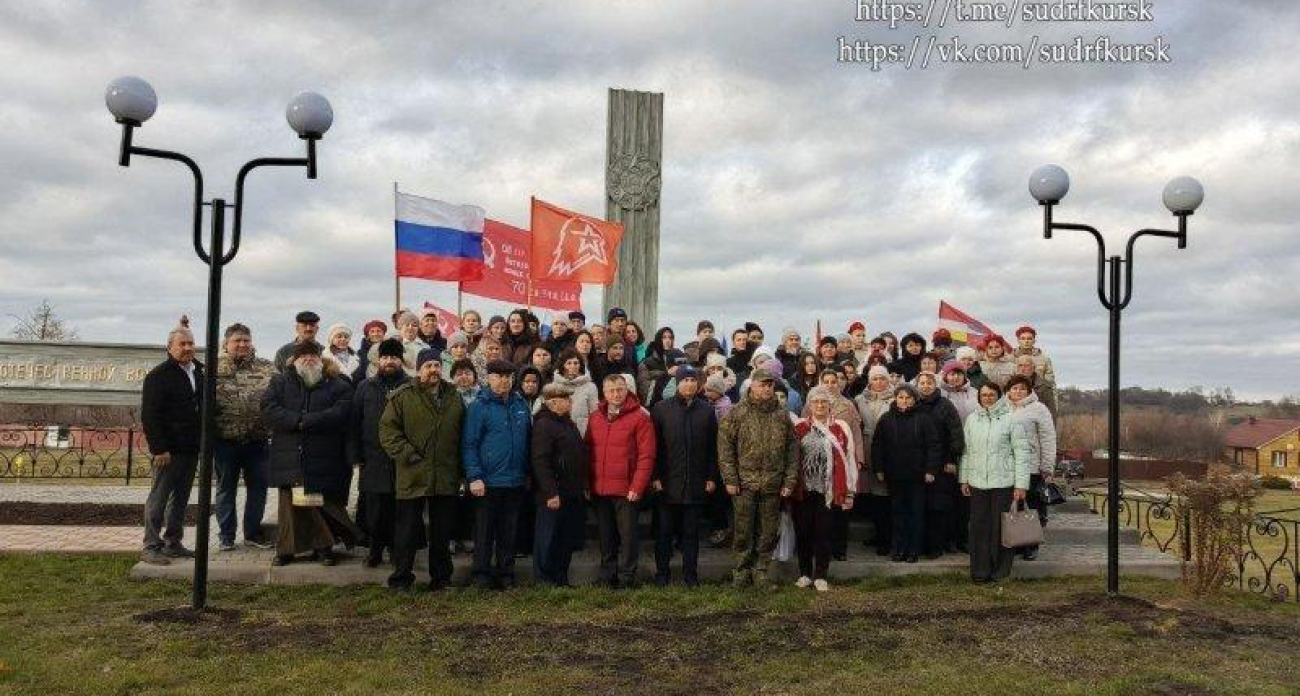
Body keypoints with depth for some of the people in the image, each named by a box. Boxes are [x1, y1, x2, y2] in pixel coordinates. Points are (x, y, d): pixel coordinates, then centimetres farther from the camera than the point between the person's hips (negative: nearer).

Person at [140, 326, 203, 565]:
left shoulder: (199, 371, 12)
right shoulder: (158, 375, -9)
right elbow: (149, 416, -13)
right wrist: (159, 448, -18)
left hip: (191, 449, 7)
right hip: (169, 450, -7)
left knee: (181, 497, 13)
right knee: (159, 497, -1)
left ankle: (173, 543, 21)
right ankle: (151, 547, 5)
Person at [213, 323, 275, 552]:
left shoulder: (266, 368, 5)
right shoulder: (215, 367, 1)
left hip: (257, 440, 2)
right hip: (226, 439, -2)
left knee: (258, 487, 8)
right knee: (226, 488, 10)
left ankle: (253, 533, 22)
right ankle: (226, 535, 20)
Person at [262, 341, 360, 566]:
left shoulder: (337, 385, 5)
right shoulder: (280, 382, 12)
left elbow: (340, 413, -12)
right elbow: (268, 409, -3)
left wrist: (304, 421, -15)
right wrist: (295, 420, -17)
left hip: (323, 460, -1)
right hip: (289, 458, 2)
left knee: (324, 504, 1)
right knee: (290, 504, 5)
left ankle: (324, 547, 15)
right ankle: (286, 549, 16)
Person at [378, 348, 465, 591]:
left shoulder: (454, 398, 11)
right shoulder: (403, 396, -3)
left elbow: (463, 434, 17)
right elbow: (387, 429, -7)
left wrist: (459, 466, 8)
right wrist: (407, 454, -14)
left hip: (446, 477, 4)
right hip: (412, 477, -4)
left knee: (443, 530, 12)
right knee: (407, 529, 3)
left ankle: (441, 576, 24)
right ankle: (401, 577, 16)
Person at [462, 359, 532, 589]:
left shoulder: (521, 405, 9)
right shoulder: (479, 406, -6)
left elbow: (528, 440, 16)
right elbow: (469, 444, -9)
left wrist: (528, 471, 11)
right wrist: (474, 476, -16)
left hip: (515, 481, 5)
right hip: (488, 481, -4)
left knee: (509, 532, 12)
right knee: (485, 531, 4)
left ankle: (505, 573, 22)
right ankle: (482, 575, 14)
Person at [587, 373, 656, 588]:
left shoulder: (639, 417, -5)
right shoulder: (595, 418, 11)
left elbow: (646, 456, -9)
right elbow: (588, 452, 14)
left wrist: (637, 487, -13)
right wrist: (588, 484, 6)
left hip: (627, 489, -5)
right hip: (600, 490, 5)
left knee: (628, 534, 2)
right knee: (606, 535, 13)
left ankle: (626, 576, 12)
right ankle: (607, 575, 25)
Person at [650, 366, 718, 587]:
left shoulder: (707, 410, 6)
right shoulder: (661, 409, 1)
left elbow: (712, 447, 8)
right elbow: (654, 446, -1)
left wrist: (712, 477, 3)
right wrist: (655, 476, -6)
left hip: (696, 484, 1)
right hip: (668, 483, -1)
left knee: (691, 532, 8)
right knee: (665, 531, 6)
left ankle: (690, 574, 17)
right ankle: (662, 573, 17)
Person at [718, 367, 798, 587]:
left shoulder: (782, 416, 9)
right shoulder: (736, 414, 0)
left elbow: (792, 451, 10)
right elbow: (725, 447, -3)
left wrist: (790, 481, 3)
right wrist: (730, 479, -8)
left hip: (773, 486, 3)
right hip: (745, 483, -2)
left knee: (768, 532, 8)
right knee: (743, 530, 5)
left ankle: (761, 571, 20)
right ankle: (742, 570, 18)